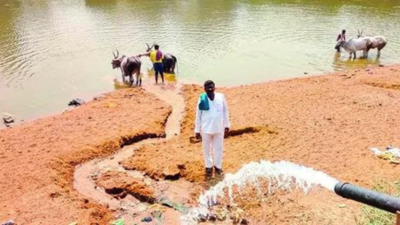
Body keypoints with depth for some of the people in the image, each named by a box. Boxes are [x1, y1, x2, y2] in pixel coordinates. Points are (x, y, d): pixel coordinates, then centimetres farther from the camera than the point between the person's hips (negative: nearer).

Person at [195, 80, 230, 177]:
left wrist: (227, 125, 5)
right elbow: (198, 115, -4)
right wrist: (197, 130, -2)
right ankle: (208, 166, 33)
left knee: (219, 148, 13)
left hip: (219, 128, 1)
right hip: (206, 128, -1)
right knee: (206, 148, 14)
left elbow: (225, 111, 2)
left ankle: (218, 166, 33)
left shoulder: (221, 97, -8)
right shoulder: (202, 99, -11)